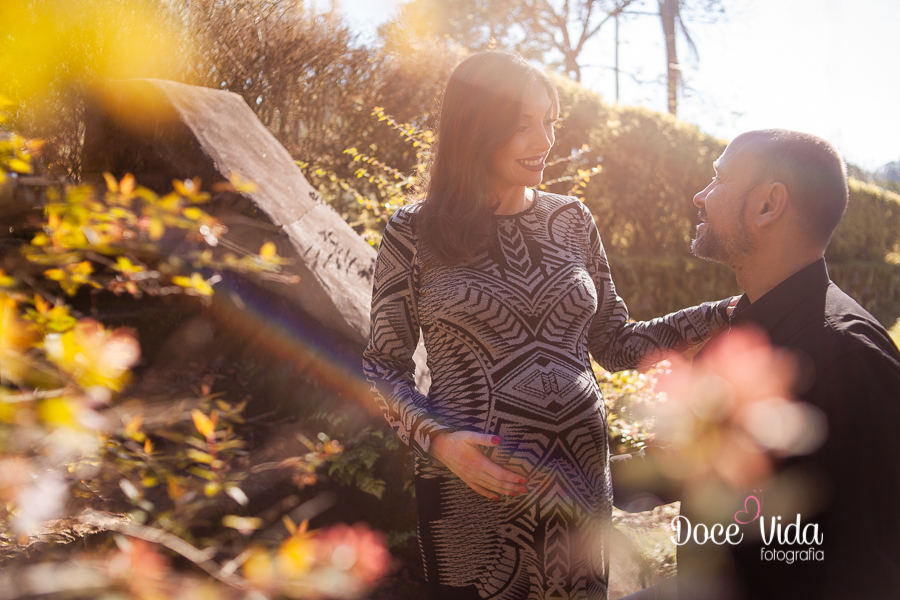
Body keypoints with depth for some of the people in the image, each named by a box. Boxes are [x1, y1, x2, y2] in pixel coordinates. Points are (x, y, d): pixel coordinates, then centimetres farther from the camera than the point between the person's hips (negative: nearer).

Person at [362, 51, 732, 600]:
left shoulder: (573, 221, 6)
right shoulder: (416, 233, -4)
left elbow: (617, 345, 11)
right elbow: (383, 366, 0)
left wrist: (737, 311, 3)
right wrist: (438, 438, -17)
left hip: (580, 478, 4)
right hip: (471, 491, -3)